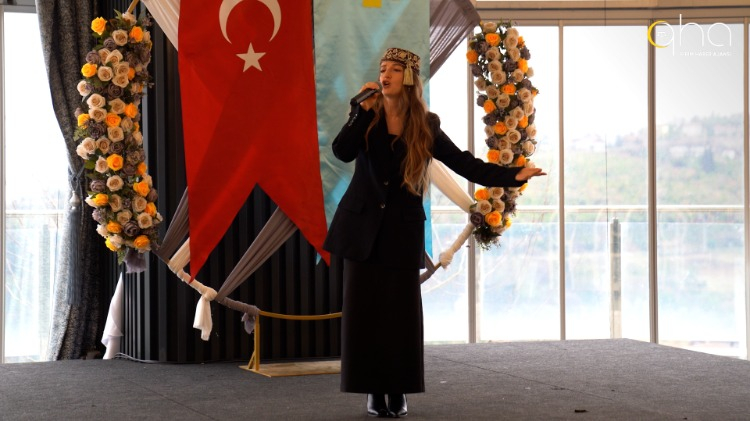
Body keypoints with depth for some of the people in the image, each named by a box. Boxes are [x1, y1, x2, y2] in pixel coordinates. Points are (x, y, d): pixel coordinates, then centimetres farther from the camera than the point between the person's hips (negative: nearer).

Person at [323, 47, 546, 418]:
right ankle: (374, 391, 9)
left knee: (401, 310, 1)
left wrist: (512, 176, -9)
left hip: (402, 230, 0)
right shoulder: (367, 115, 1)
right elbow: (342, 151, -14)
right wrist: (364, 109, -16)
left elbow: (463, 164, -1)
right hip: (363, 225, 0)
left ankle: (399, 391, 12)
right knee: (365, 310, 0)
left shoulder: (426, 125, 2)